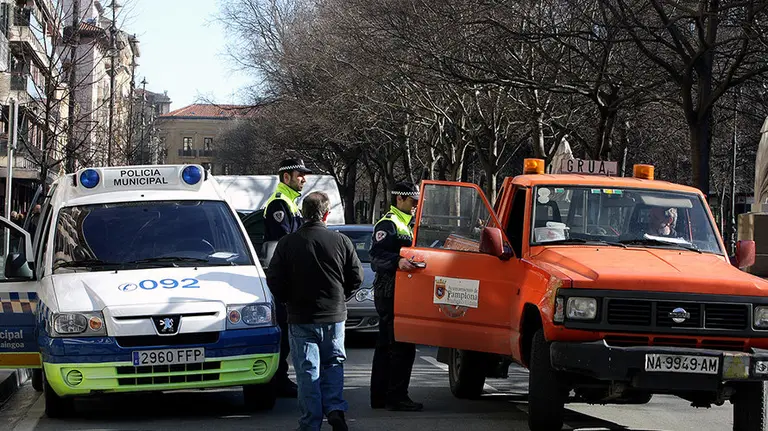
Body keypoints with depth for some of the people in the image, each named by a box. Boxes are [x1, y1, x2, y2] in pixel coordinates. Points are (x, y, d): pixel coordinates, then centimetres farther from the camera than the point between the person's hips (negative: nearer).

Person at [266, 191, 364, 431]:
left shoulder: (287, 243, -9)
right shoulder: (341, 241, -5)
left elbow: (274, 280, -7)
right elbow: (357, 277, 1)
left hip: (301, 318, -1)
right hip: (334, 316, 1)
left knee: (307, 371, 4)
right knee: (333, 364, 17)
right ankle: (335, 409, -1)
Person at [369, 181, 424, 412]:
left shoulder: (405, 224, 23)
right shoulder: (388, 224, -11)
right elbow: (377, 256, -24)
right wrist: (398, 261, -39)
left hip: (399, 292, 11)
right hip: (390, 292, -11)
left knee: (387, 346, 13)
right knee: (402, 347, -12)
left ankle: (380, 397, 18)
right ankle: (396, 397, -11)